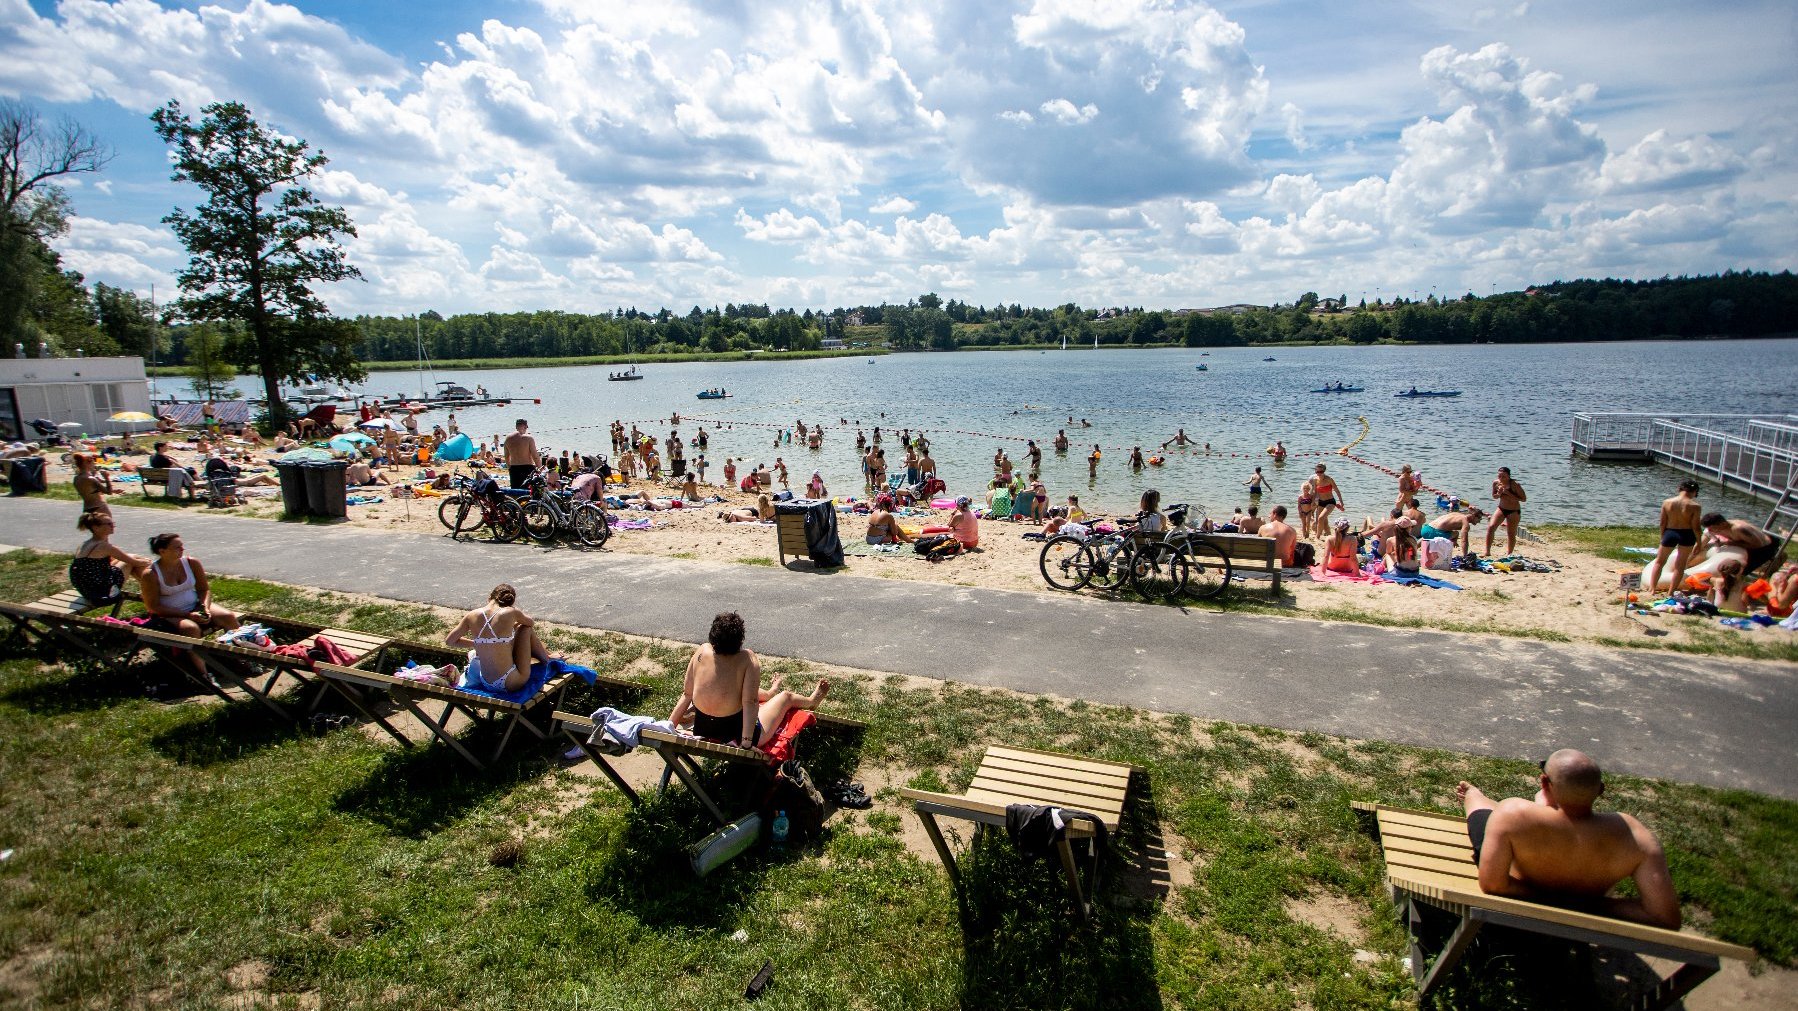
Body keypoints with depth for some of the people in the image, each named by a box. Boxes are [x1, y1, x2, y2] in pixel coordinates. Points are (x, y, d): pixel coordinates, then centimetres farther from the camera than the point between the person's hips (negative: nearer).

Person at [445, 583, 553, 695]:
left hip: (486, 684, 4)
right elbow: (531, 623, 10)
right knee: (526, 629, 15)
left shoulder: (472, 615, -3)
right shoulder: (510, 612, -13)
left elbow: (449, 640, 11)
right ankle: (547, 661, 31)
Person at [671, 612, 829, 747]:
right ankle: (812, 700, 52)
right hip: (734, 735, -5)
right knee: (786, 696, 20)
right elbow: (750, 702, -24)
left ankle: (769, 693, 65)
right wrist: (746, 742, -23)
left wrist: (669, 724, 7)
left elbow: (687, 694, -2)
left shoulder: (702, 651, -7)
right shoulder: (748, 659, -20)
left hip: (701, 730, 5)